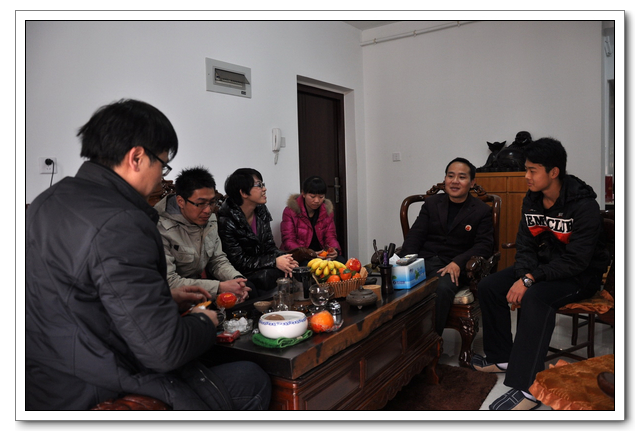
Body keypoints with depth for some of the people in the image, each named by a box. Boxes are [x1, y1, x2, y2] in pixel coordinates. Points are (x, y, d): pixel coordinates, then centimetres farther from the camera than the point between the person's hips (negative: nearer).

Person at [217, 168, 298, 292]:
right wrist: (274, 262, -23)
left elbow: (269, 246, 6)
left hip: (261, 269, 7)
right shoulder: (226, 221, -18)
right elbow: (238, 261, -18)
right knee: (269, 275, -32)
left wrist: (283, 258, -17)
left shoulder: (261, 212, 4)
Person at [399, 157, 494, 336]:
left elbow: (484, 245, -2)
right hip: (423, 260, 2)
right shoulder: (431, 203, 17)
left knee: (443, 287, -37)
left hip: (453, 267, -2)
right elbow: (415, 234, 9)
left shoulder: (482, 211, 9)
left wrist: (457, 262, -20)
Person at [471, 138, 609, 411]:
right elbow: (525, 246, 2)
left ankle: (528, 389, -32)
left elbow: (575, 261, -27)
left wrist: (530, 279, -31)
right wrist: (522, 276, -17)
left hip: (582, 275, -8)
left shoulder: (583, 206, -22)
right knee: (488, 287, -6)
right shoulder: (531, 200, 0)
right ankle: (502, 358, 10)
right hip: (544, 265, 8)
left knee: (535, 297, -37)